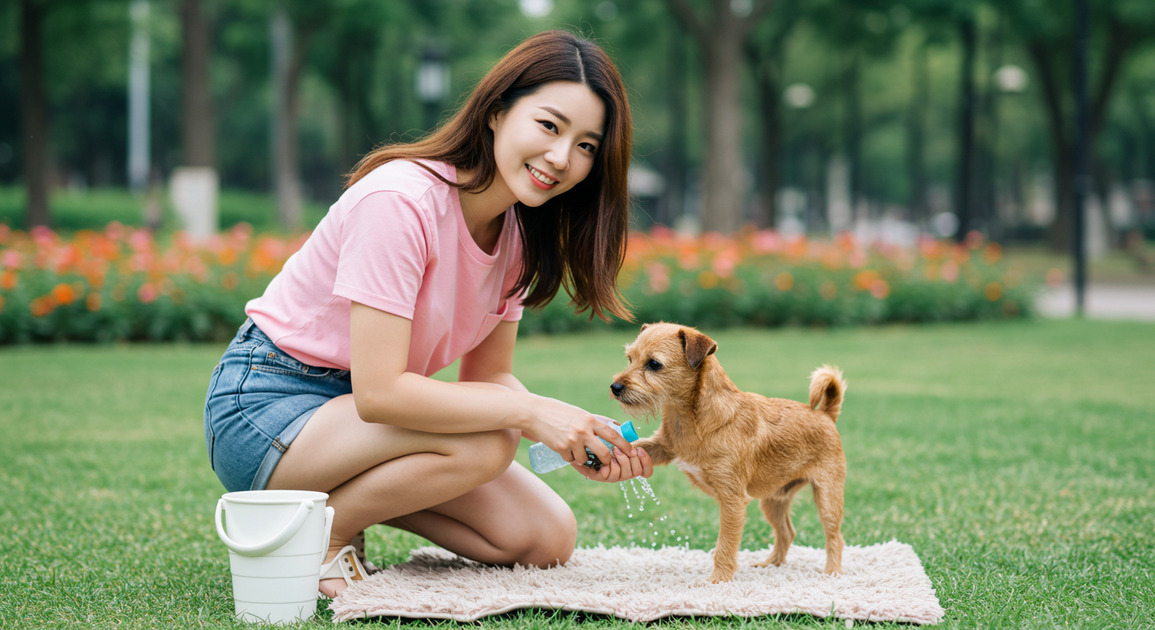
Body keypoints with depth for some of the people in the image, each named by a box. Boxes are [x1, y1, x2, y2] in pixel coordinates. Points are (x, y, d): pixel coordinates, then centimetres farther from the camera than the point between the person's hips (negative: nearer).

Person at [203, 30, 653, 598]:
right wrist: (533, 411, -29)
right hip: (266, 407, -8)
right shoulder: (399, 202, -27)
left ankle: (351, 496, 11)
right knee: (483, 444, -31)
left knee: (548, 538, -3)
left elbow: (489, 376, 2)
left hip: (364, 412, 8)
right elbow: (380, 391, -31)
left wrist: (580, 438, -16)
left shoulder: (516, 229, 1)